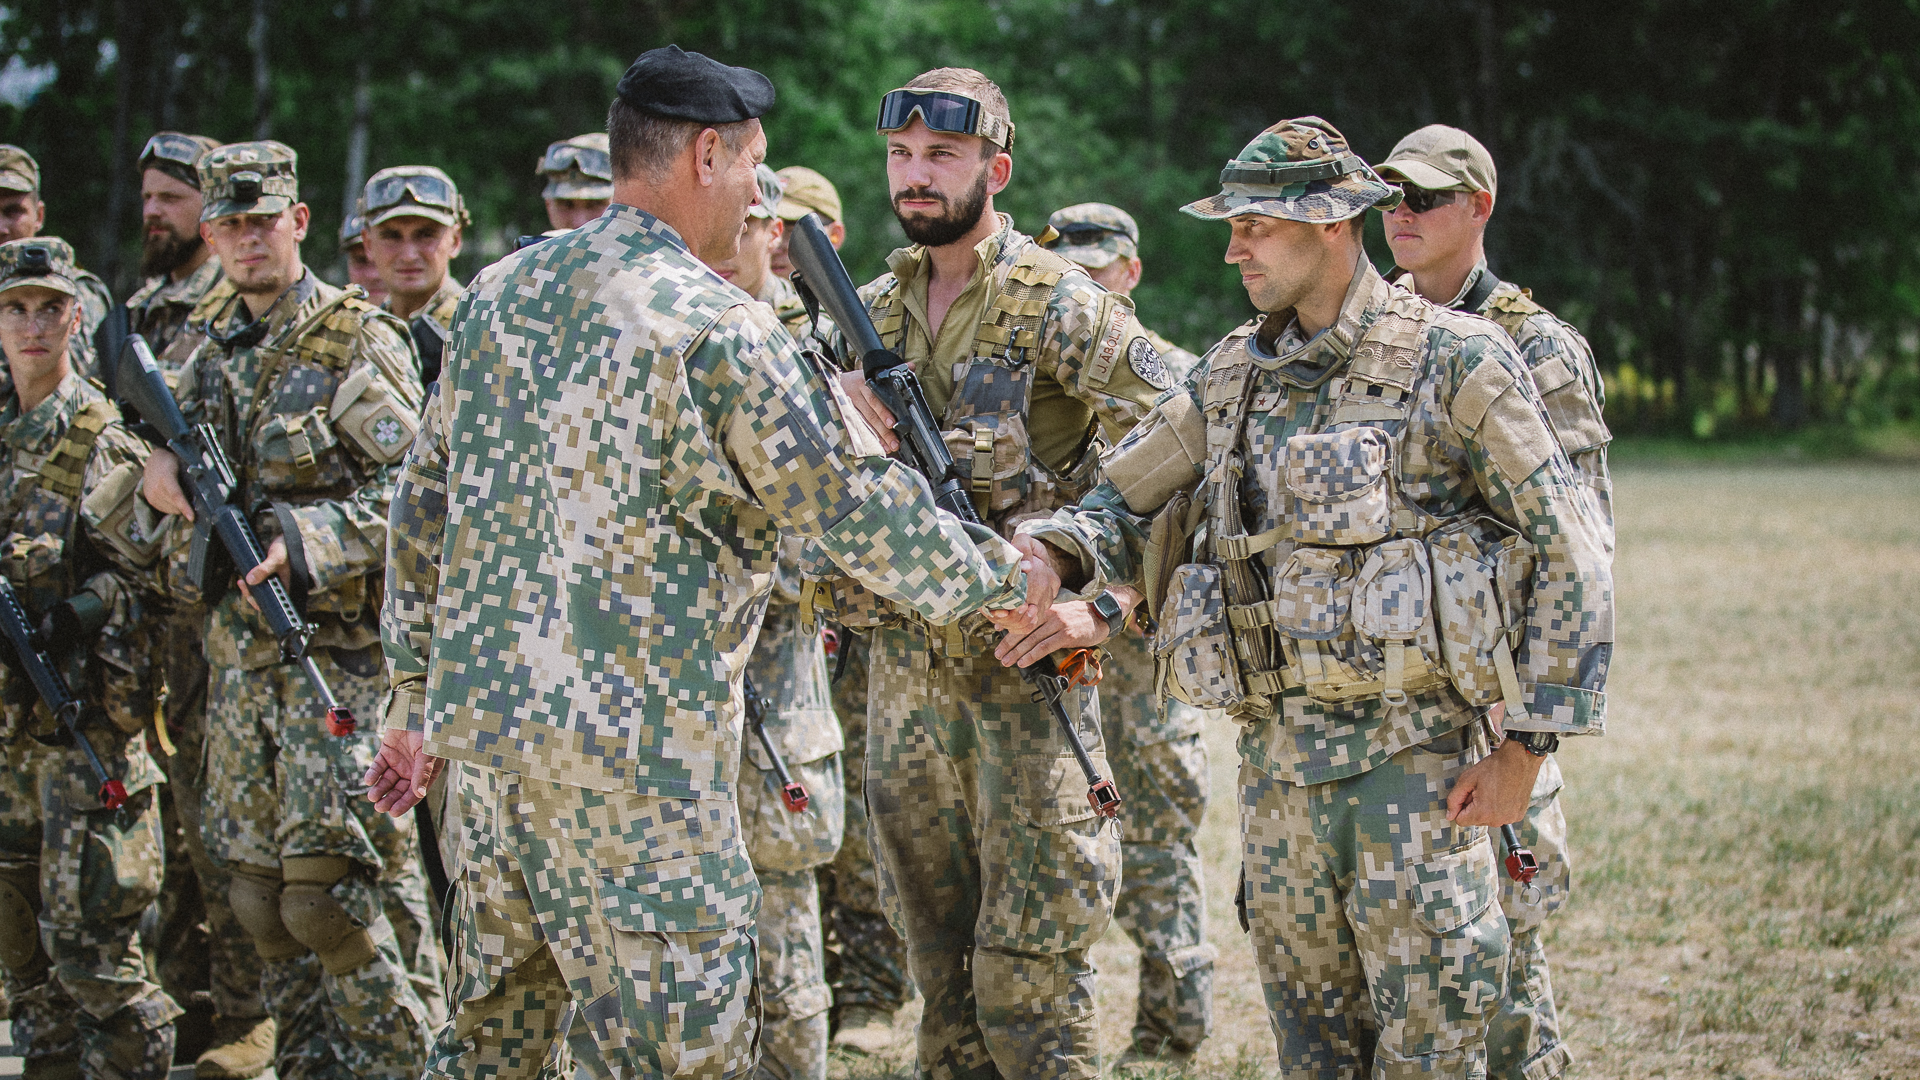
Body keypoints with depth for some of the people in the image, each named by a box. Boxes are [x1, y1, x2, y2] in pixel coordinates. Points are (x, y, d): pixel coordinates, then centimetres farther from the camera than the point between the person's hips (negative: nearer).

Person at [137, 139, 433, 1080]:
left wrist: (305, 545, -26)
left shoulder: (359, 341, -4)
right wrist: (154, 479, -7)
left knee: (326, 892, -12)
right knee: (259, 895, 8)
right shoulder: (207, 358, 15)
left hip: (337, 649, -7)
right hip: (237, 656, 7)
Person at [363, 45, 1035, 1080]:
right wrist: (996, 575, 8)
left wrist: (414, 695, 24)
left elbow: (423, 501, 16)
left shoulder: (499, 291, 10)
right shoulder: (715, 327, -12)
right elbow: (858, 506, -8)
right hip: (633, 755, -8)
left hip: (483, 717, 8)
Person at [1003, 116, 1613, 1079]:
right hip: (1276, 758, 5)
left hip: (1415, 754, -5)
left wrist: (1528, 749, -10)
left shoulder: (1451, 361, -7)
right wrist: (1049, 553, -8)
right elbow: (1124, 502, 16)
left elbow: (1569, 556, -7)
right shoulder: (1232, 376, 10)